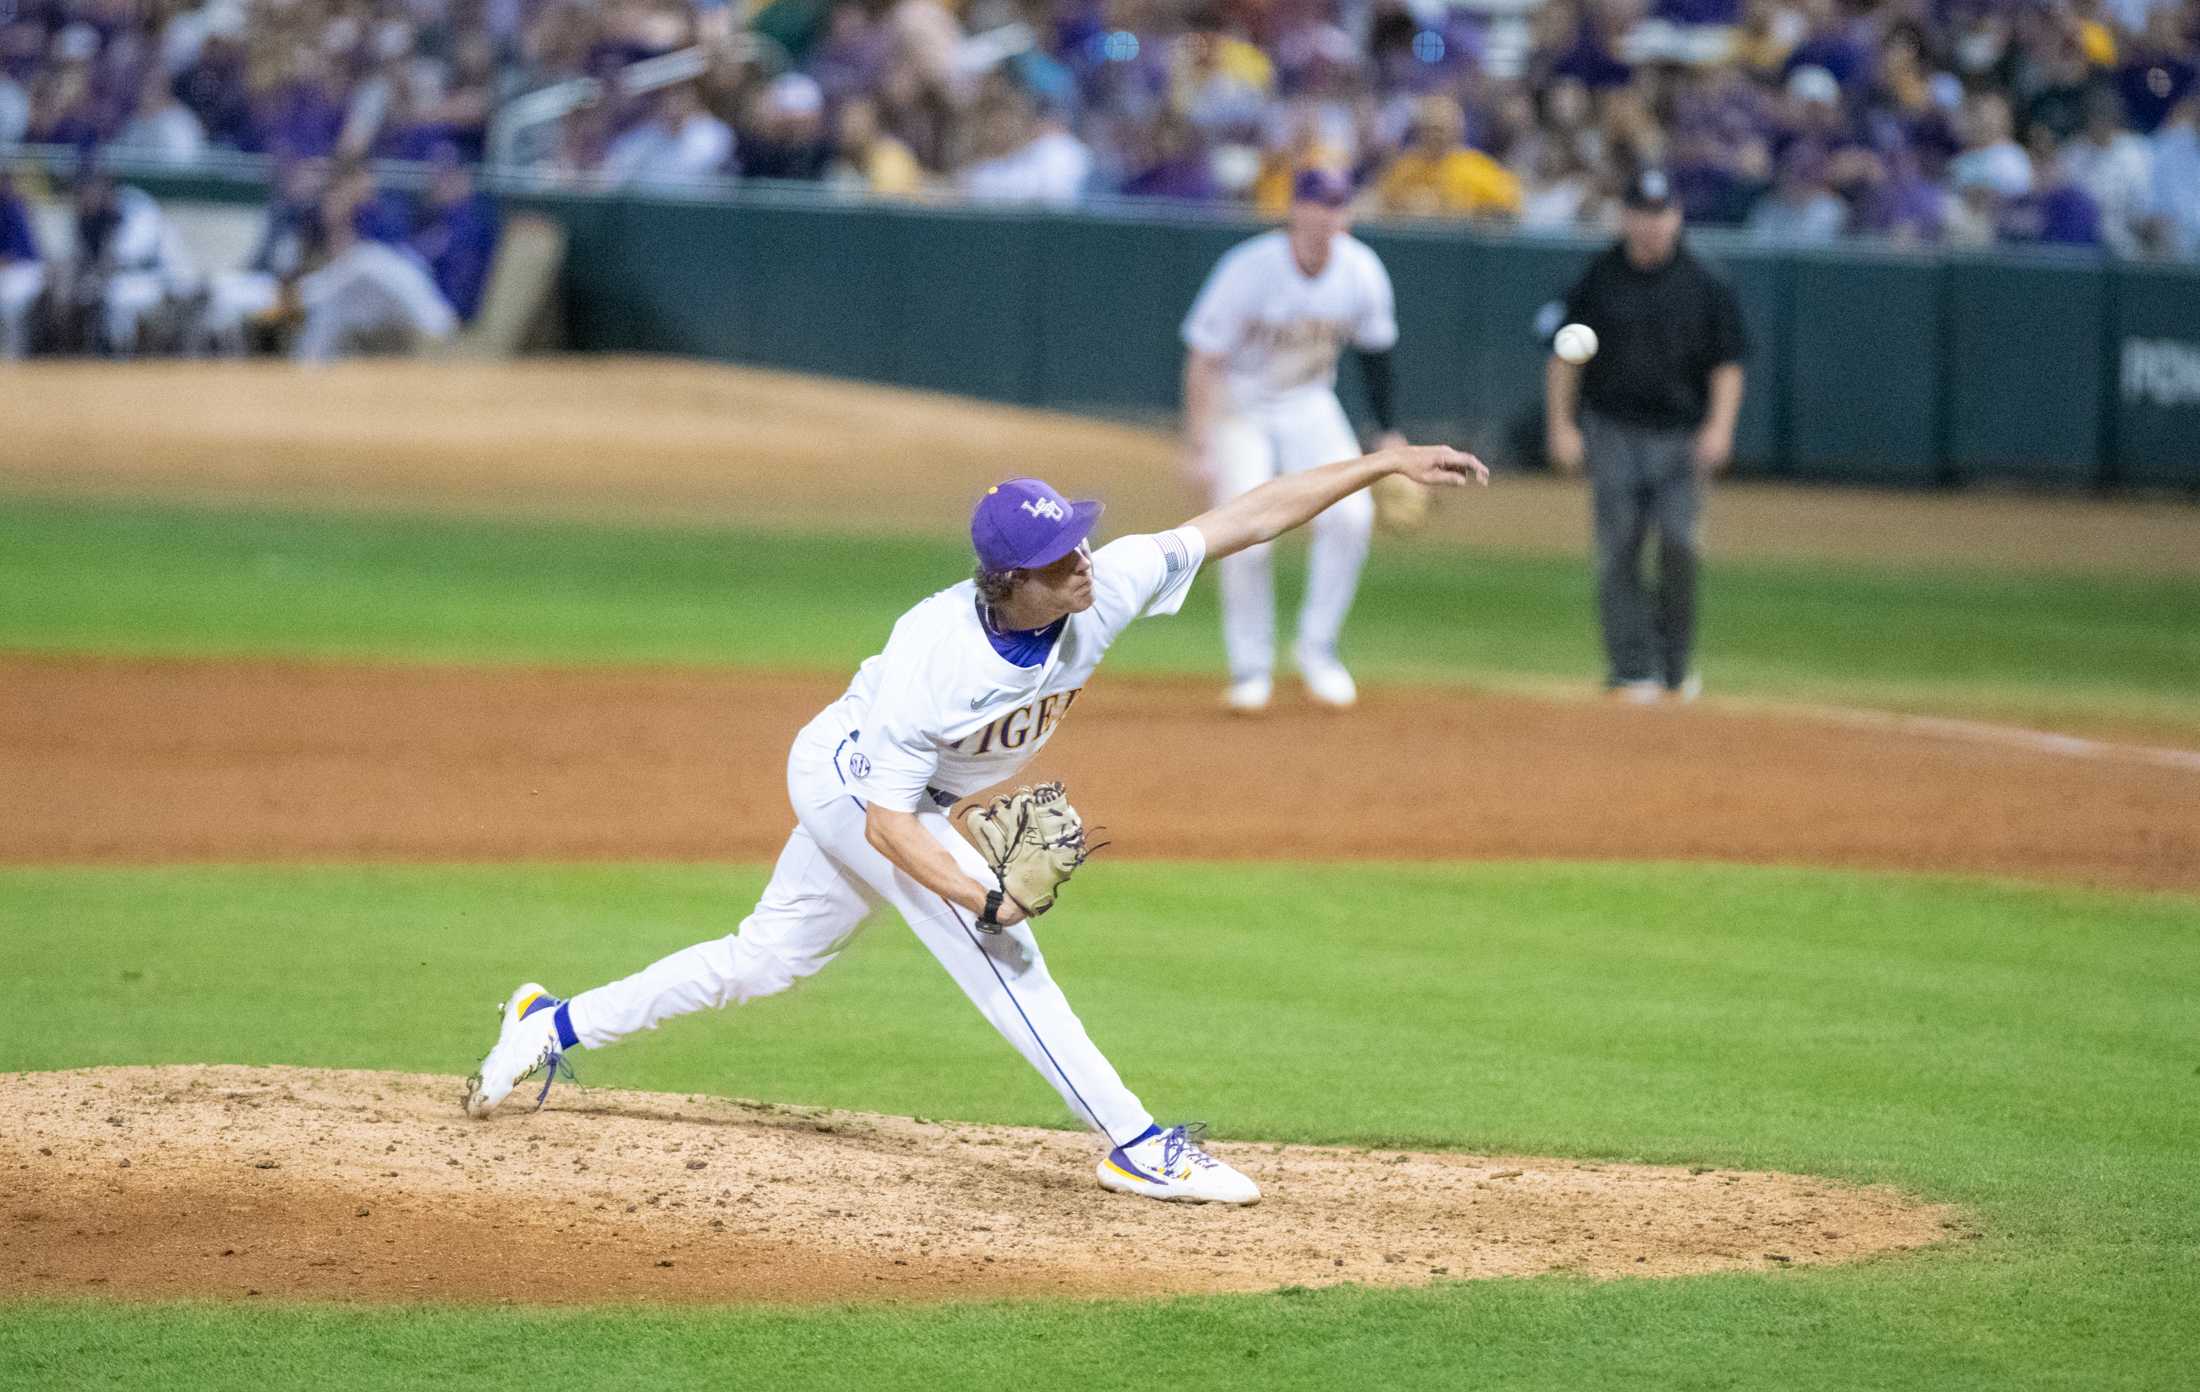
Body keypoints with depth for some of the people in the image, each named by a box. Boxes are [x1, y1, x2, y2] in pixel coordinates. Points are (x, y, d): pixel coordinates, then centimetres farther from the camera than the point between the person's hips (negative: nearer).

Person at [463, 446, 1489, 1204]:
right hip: (850, 781, -7)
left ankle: (555, 1026, 29)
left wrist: (1384, 465, -28)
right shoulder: (934, 661, -39)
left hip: (903, 798, 7)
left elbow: (1244, 518, -23)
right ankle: (1134, 1145, -14)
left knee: (765, 960, 17)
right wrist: (983, 897, -46)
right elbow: (888, 823, -33)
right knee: (997, 946, -18)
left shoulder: (1102, 589, -25)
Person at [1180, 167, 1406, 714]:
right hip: (1239, 407, -3)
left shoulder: (1361, 270, -12)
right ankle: (1250, 666, 3)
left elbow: (1376, 354, 5)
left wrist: (1390, 432, 3)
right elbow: (1204, 360, -21)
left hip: (1310, 407, 3)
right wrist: (1198, 448, -25)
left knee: (1350, 515, -16)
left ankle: (1317, 648, 1)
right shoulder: (1249, 269, -25)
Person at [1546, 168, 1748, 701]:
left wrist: (1719, 426, -9)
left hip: (1681, 437, -1)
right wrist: (1560, 426, 0)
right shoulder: (1596, 281, 4)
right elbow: (1565, 358, 8)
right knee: (1618, 553, -3)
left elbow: (1727, 363, 4)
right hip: (1613, 433, 1)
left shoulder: (1704, 286, 3)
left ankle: (1675, 663, 3)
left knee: (1678, 546, -13)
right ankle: (1631, 670, 2)